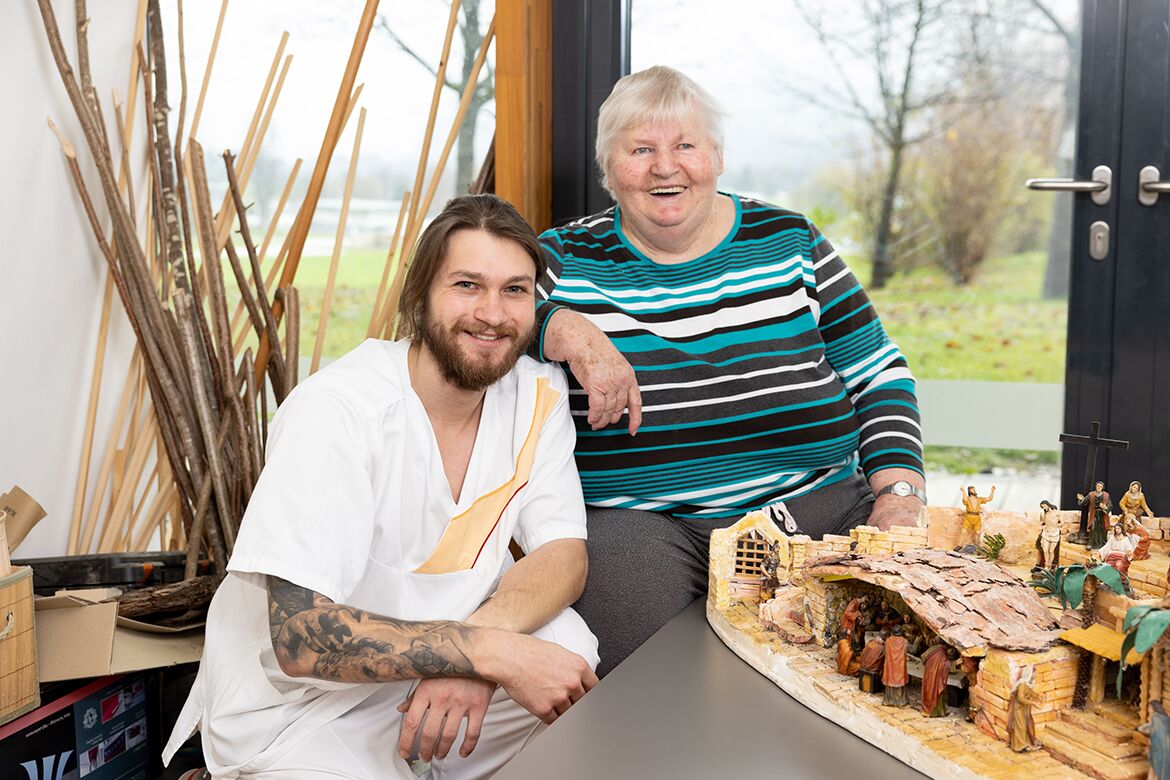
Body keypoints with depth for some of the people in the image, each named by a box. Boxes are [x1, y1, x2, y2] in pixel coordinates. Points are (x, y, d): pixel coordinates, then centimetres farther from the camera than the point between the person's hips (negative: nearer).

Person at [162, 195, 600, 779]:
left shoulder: (538, 395, -4)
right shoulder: (336, 411, -22)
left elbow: (564, 553, -8)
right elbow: (300, 636, -27)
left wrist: (473, 646, -28)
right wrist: (490, 650, -34)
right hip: (295, 706, -4)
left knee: (569, 651, -21)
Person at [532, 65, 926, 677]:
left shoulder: (788, 241, 11)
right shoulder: (567, 260, 6)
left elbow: (879, 373, 13)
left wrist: (899, 495, -1)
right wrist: (566, 331, -22)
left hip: (819, 503, 3)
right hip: (640, 519, -3)